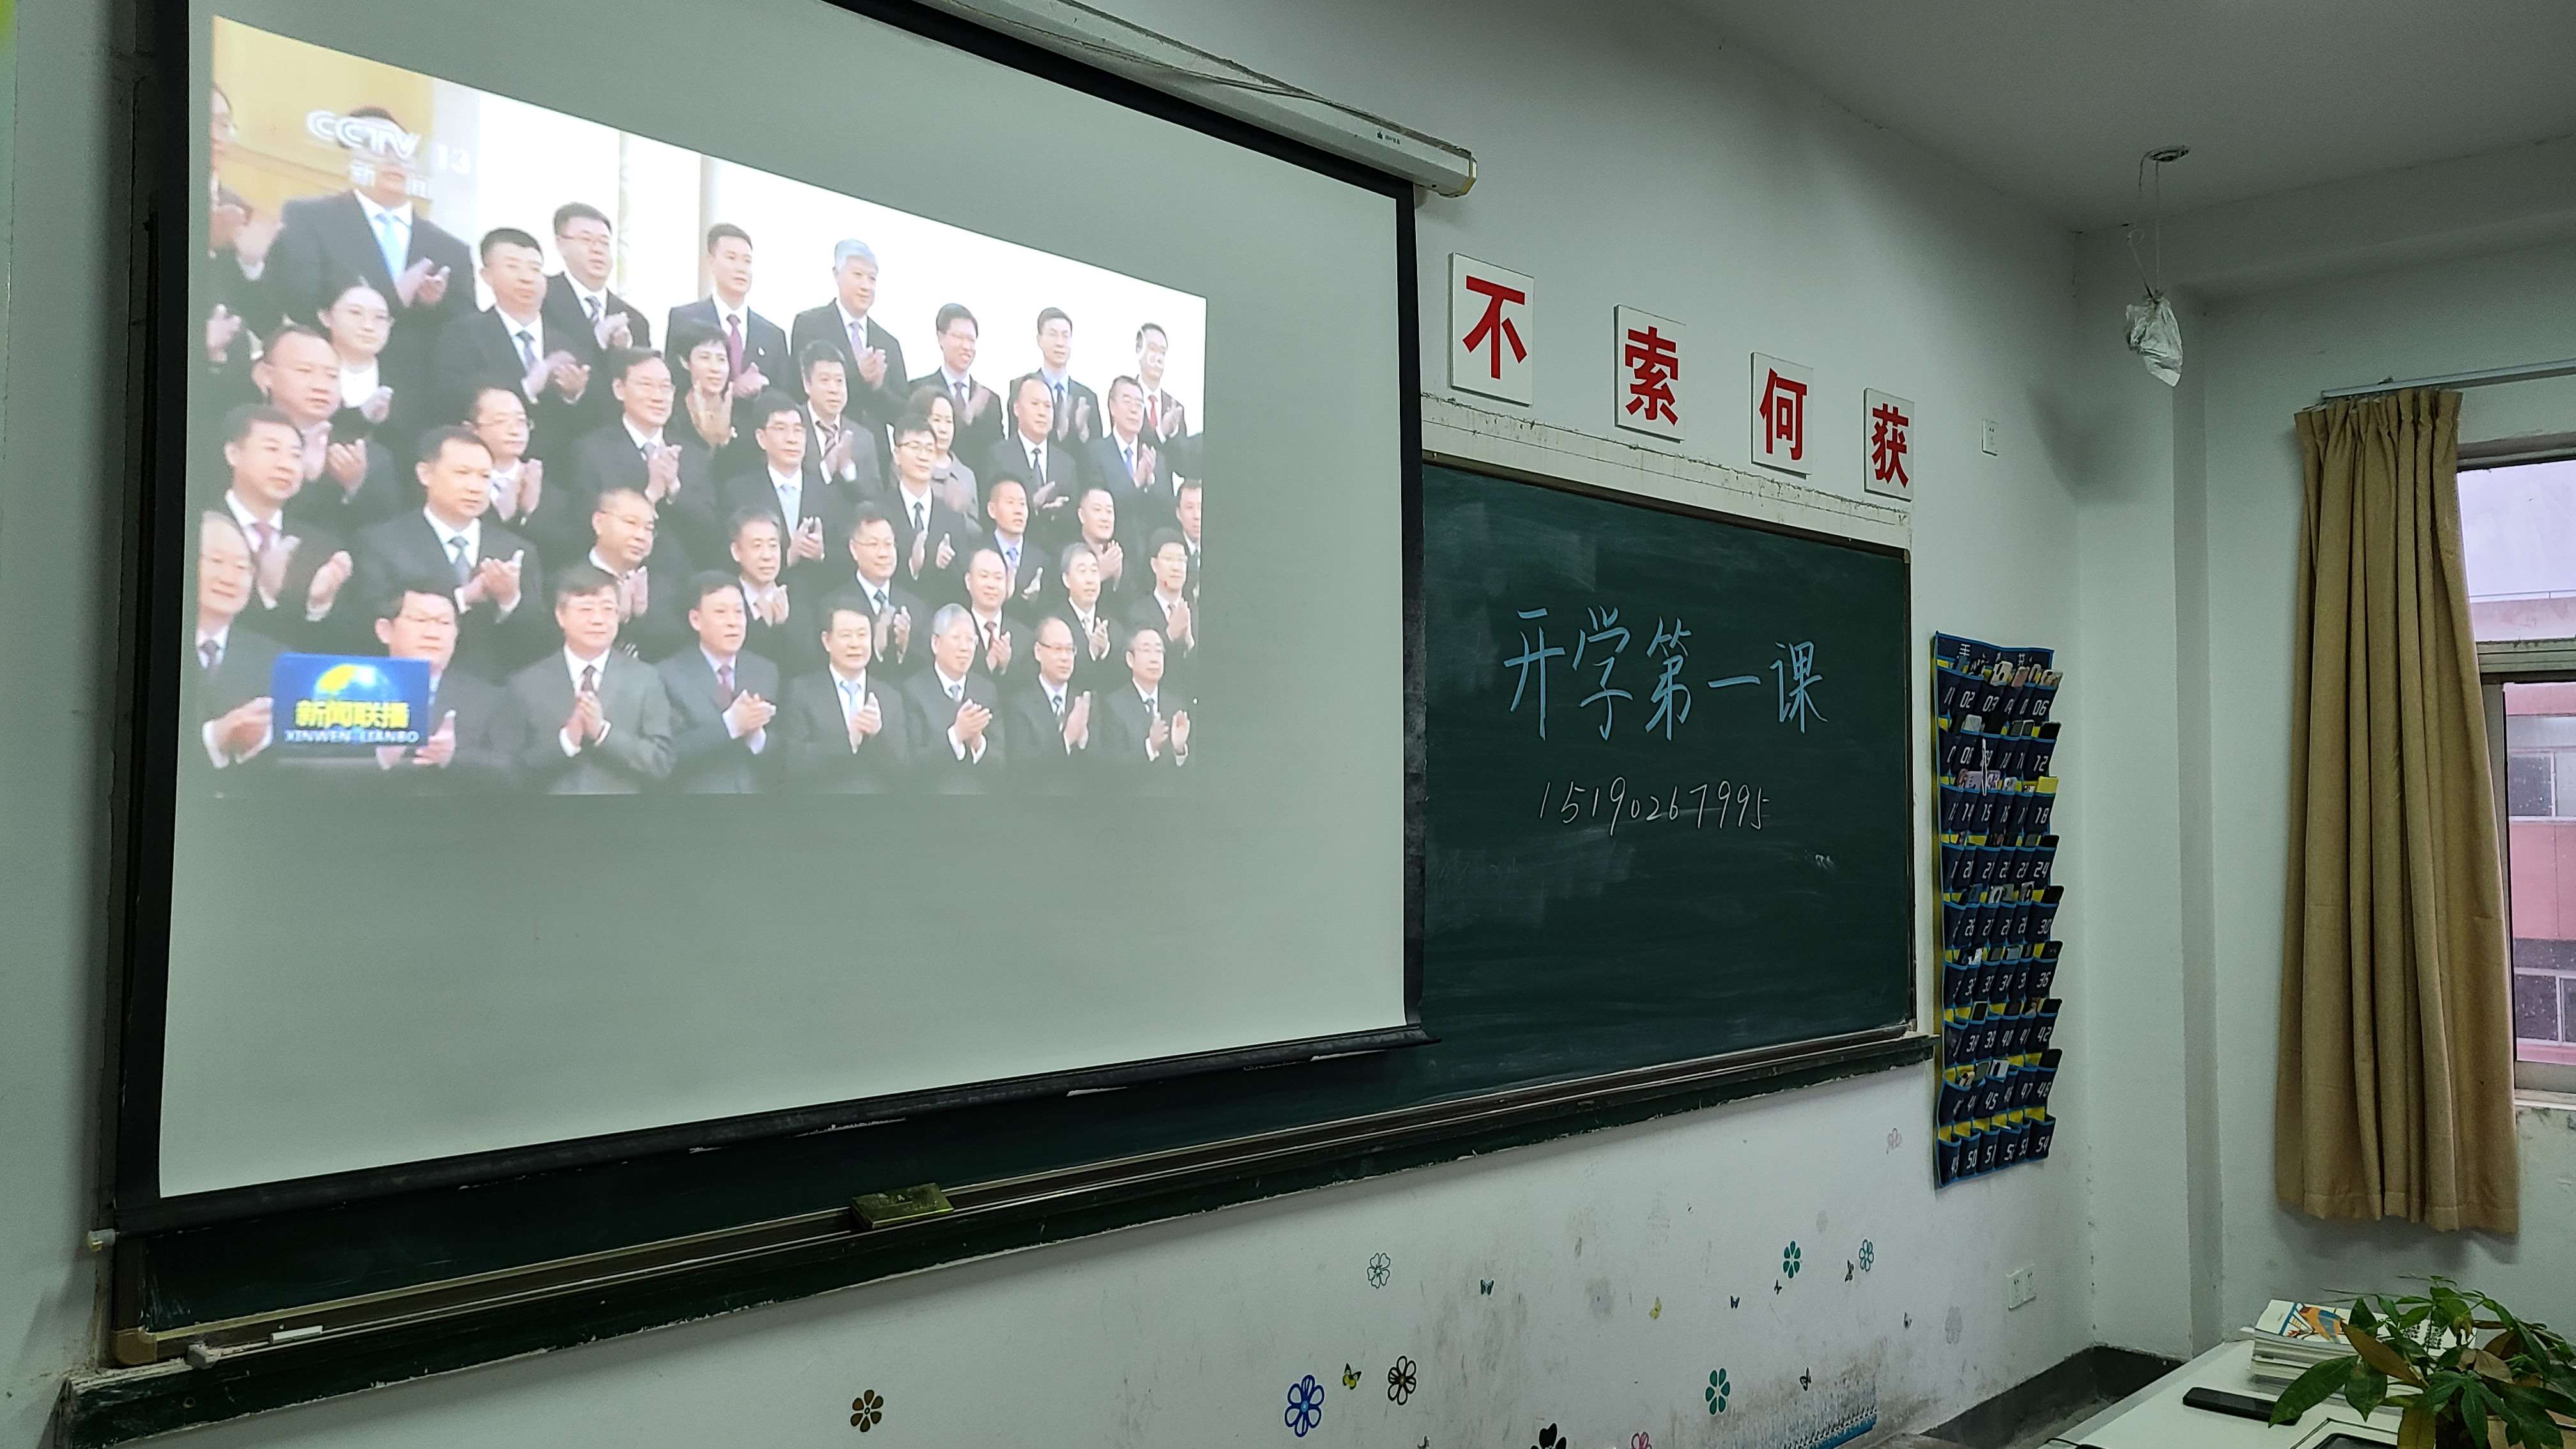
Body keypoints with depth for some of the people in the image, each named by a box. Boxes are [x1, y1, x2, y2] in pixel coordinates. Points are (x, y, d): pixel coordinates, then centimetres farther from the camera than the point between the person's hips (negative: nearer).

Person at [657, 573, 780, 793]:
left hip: (757, 789, 4)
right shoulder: (670, 674, -7)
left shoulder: (767, 672, 5)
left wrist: (757, 736, -18)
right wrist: (730, 724, -24)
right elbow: (669, 755, -16)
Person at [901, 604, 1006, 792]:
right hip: (933, 791, -2)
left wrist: (979, 743, -15)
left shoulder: (989, 691, 5)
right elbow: (912, 765, -9)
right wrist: (955, 735, -20)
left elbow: (1002, 767, 3)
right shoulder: (912, 690, -3)